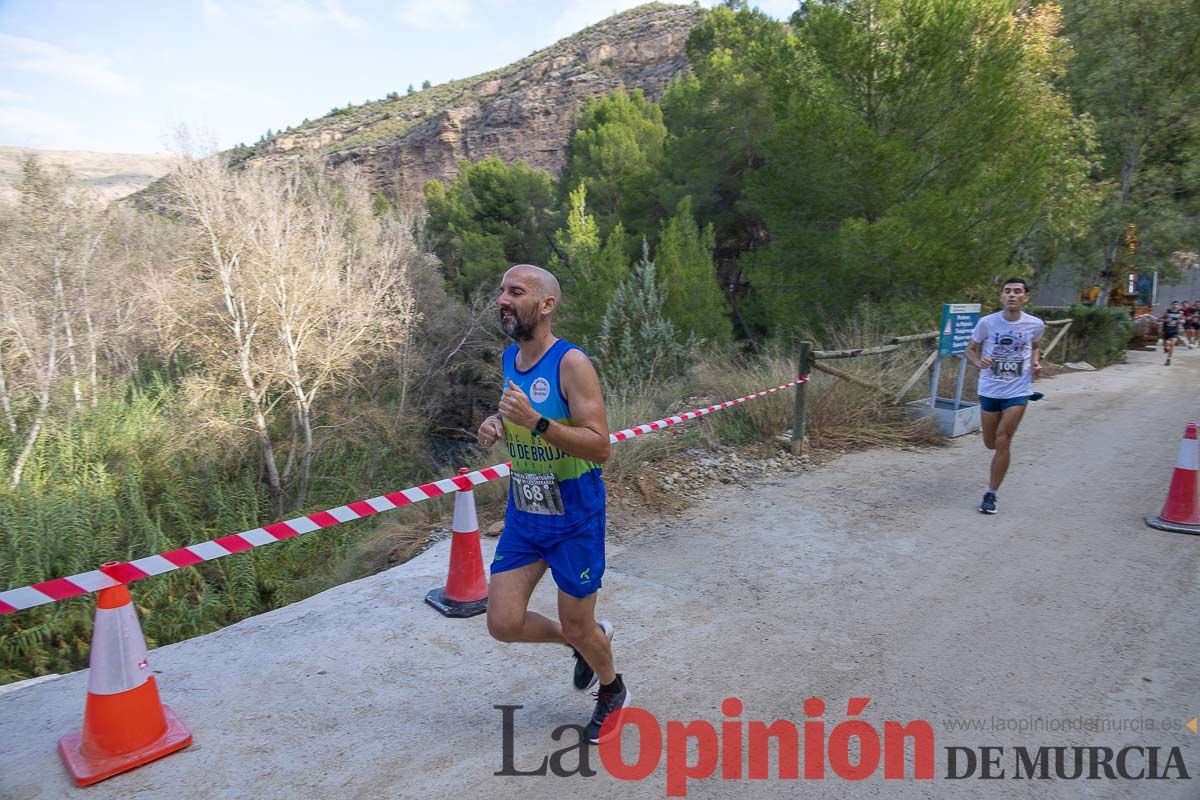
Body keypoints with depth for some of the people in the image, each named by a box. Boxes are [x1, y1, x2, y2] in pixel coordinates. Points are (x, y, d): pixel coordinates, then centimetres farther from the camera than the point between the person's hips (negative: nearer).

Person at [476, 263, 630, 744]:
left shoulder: (571, 363, -20)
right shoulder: (509, 358, 2)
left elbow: (600, 447, -24)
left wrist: (535, 422, -35)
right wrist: (498, 425, -2)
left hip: (574, 519, -6)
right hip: (523, 515, 6)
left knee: (578, 629, 9)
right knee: (503, 625, 4)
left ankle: (613, 693, 42)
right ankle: (590, 638, 33)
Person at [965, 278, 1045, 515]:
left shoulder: (1035, 324, -4)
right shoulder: (987, 322, -9)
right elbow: (970, 350, 2)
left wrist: (1035, 361, -4)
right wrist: (978, 361, -19)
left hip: (1018, 391, -1)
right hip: (989, 390, 1)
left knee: (1002, 442, -9)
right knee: (991, 443, 10)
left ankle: (991, 493, 4)